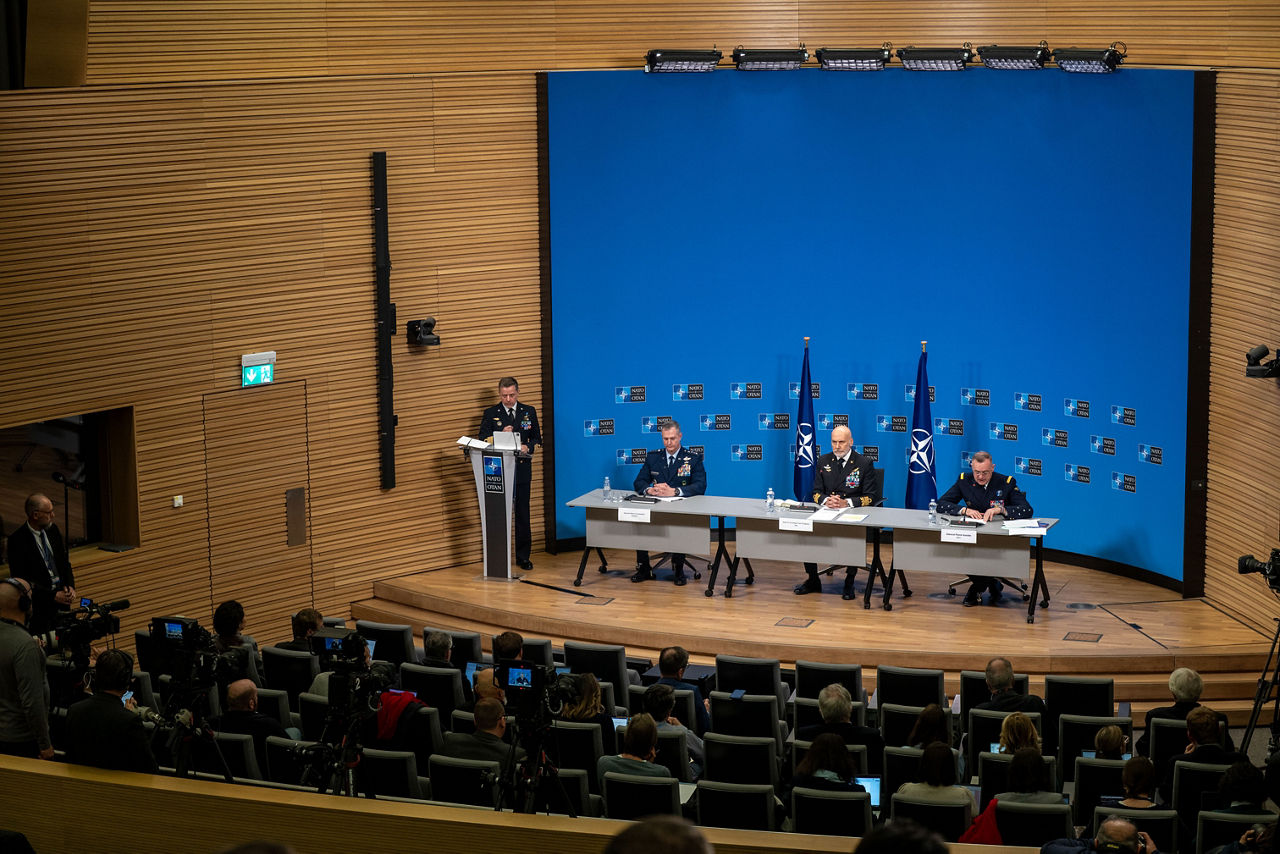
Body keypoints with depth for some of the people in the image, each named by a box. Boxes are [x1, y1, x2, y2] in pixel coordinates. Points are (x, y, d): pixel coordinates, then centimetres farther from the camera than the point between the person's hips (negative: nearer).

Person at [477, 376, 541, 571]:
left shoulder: (529, 412, 7)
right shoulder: (490, 414, 1)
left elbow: (537, 438, 10)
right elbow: (482, 441, -2)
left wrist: (528, 447, -11)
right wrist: (501, 435, -19)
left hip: (522, 469, 1)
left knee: (523, 514, 5)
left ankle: (523, 556, 12)